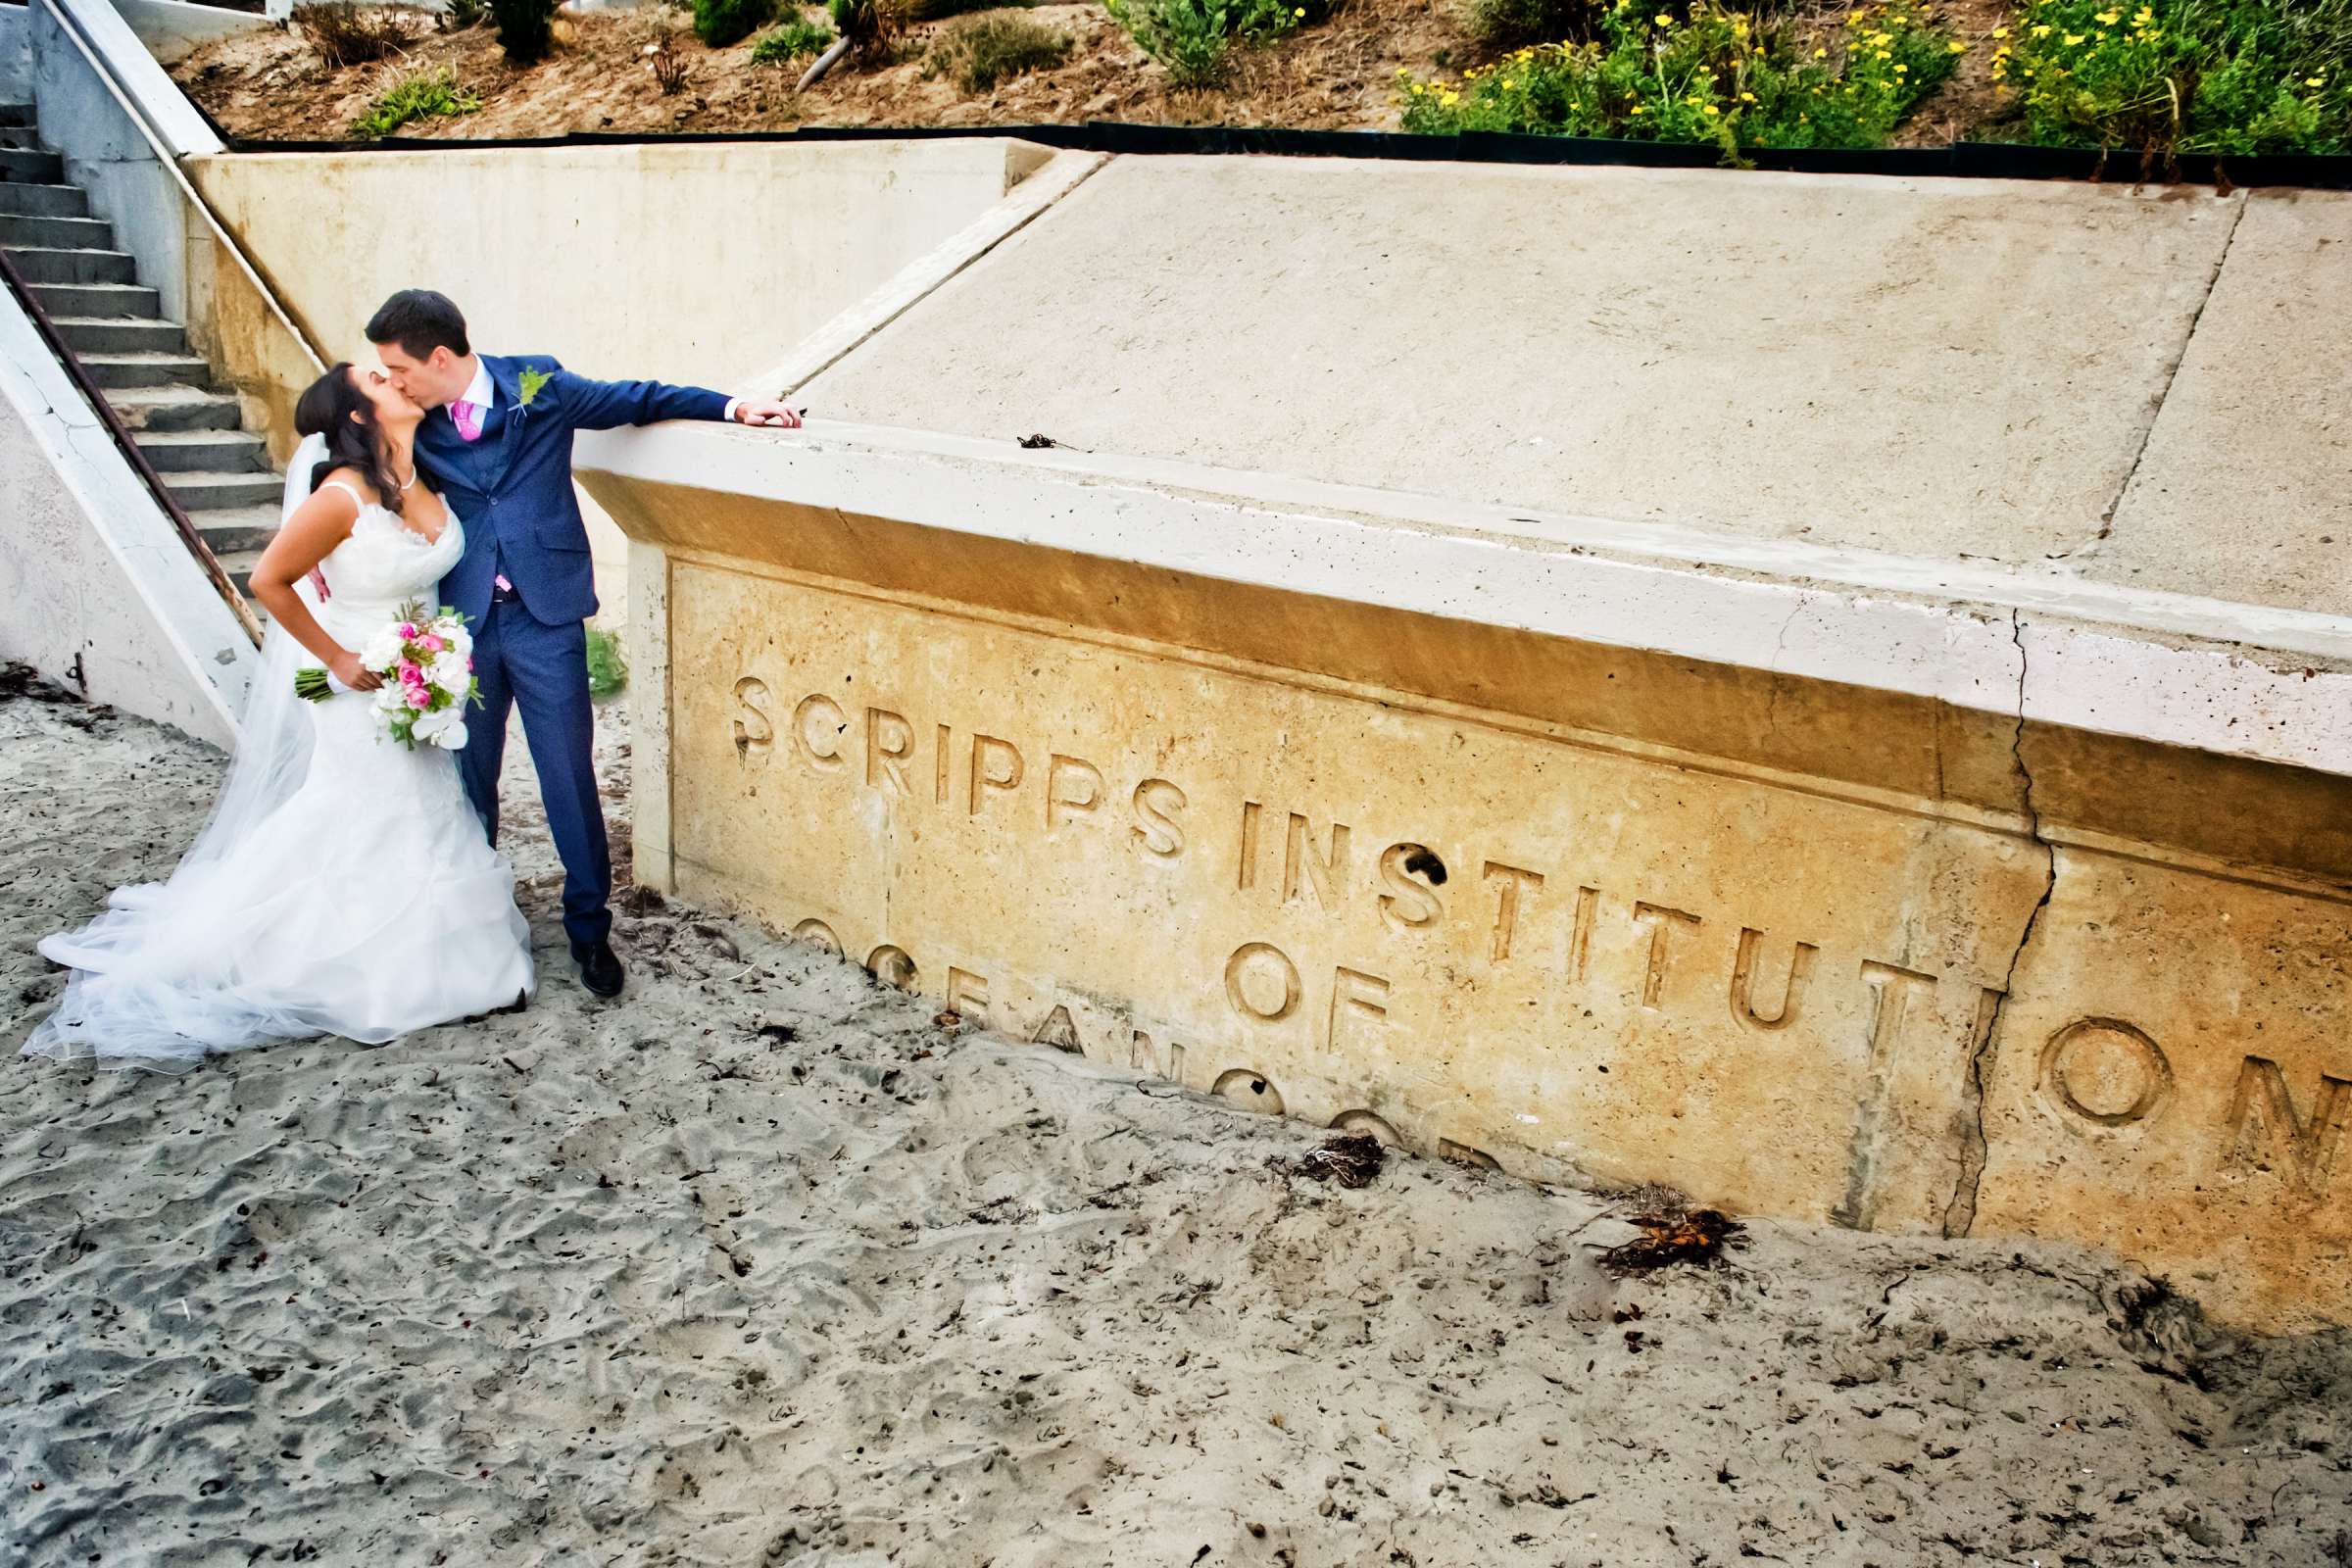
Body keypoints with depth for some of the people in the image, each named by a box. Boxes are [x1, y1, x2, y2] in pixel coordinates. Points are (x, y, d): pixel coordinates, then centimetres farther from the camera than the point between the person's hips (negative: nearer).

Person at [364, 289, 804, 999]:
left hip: (545, 617, -2)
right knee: (467, 778, 11)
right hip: (463, 622, 3)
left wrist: (734, 406, 2)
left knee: (569, 775, 0)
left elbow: (633, 399, 8)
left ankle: (589, 927, 14)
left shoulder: (537, 385, -2)